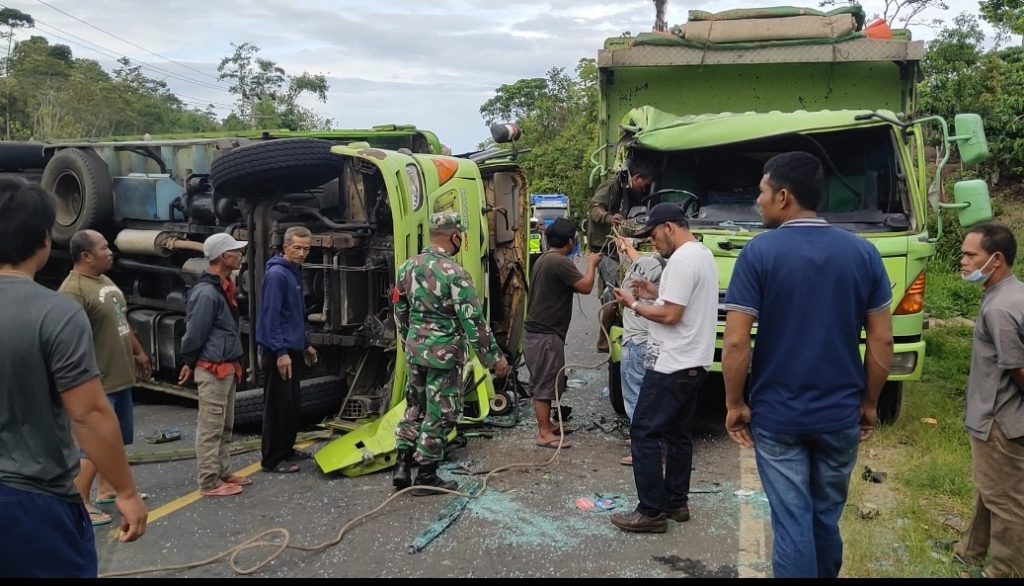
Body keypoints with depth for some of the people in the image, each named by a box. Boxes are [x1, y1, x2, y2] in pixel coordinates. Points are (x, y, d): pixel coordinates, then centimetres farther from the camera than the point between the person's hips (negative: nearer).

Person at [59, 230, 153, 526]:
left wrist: (139, 352, 27)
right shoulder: (73, 290, -22)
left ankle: (107, 488, 33)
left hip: (120, 377, 10)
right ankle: (81, 503, 8)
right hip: (99, 382, -10)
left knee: (117, 438, 19)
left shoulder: (105, 281, 11)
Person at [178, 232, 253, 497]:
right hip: (212, 369, -10)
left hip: (227, 367, 10)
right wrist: (189, 364, -5)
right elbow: (195, 334, -17)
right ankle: (210, 483, 7)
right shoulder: (206, 292, -21)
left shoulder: (224, 286, 12)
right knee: (210, 427, -1)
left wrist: (235, 364, 16)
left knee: (225, 426, 18)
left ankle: (223, 473, 29)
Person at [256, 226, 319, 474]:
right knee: (278, 405, -2)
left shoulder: (295, 272, 13)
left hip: (292, 348, 9)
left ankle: (286, 449, 28)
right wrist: (281, 352, -25)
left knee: (294, 404, 16)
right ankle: (272, 459, 7)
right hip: (278, 351, -9)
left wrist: (305, 345, 23)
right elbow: (271, 316, -22)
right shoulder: (277, 274, -17)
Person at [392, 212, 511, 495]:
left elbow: (400, 311, 13)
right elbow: (473, 321, -19)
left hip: (415, 350, 7)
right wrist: (495, 357, -11)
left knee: (415, 407, 20)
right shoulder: (455, 273, -18)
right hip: (445, 354, -7)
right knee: (439, 415, 5)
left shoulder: (408, 267, 4)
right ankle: (426, 478, 14)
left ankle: (403, 466, 21)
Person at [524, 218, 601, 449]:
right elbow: (585, 286, -21)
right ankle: (544, 434, 2)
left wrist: (588, 264, 20)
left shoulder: (544, 259, 14)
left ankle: (545, 424, 29)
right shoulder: (560, 262, -19)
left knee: (543, 382, 18)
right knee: (545, 384, -4)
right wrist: (592, 263, -4)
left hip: (538, 332, 10)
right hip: (546, 335, -10)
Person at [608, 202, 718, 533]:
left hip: (672, 365, -11)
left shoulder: (682, 260, -19)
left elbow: (671, 316, -22)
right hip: (693, 364, 11)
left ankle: (651, 512, 0)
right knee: (678, 433, 16)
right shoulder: (703, 254, 14)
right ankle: (676, 503, 25)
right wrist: (656, 293, 12)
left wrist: (634, 305, -9)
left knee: (644, 433, -4)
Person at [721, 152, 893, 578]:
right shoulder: (863, 253, -1)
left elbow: (736, 342, -15)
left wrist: (734, 404, -3)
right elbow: (882, 341, 1)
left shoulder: (759, 253, -12)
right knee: (826, 518, 21)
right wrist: (869, 403, 12)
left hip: (776, 414, -3)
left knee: (792, 523, 6)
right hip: (841, 414, 4)